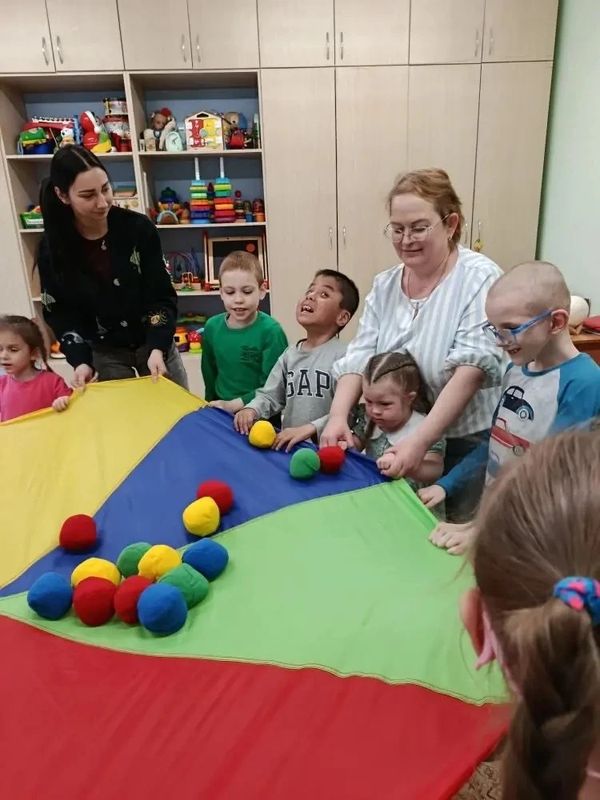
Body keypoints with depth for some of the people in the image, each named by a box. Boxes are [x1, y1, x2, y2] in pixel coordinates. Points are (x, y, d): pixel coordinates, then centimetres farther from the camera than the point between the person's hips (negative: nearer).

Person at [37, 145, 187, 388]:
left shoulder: (138, 227, -15)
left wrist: (158, 348, -26)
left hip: (154, 342, 0)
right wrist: (80, 360, -20)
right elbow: (59, 312, -5)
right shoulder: (52, 247, -11)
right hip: (104, 352, 0)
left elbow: (163, 295, -13)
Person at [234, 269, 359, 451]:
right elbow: (270, 396, 14)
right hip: (288, 445, 4)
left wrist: (309, 429, -25)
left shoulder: (342, 356, -12)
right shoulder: (290, 354, 9)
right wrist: (252, 410, -5)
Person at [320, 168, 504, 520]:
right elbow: (358, 358, -1)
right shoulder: (384, 285, 3)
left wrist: (420, 441, -31)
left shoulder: (479, 278, -14)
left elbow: (471, 368, -23)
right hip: (396, 441, 5)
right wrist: (339, 416, -19)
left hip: (465, 444, -4)